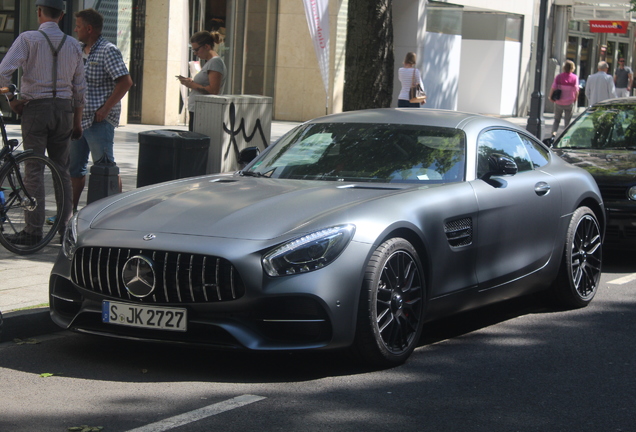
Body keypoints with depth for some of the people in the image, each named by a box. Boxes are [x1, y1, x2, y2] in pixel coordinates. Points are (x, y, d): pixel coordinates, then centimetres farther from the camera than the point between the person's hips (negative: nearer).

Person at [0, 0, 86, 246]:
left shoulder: (28, 39, -6)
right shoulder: (73, 45, 7)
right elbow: (80, 88, 9)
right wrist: (77, 121, 17)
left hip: (35, 106, -4)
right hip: (64, 108, 4)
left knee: (34, 170, -1)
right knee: (62, 170, 11)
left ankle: (33, 230, -2)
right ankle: (65, 227, 12)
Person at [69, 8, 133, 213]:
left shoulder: (108, 51, -10)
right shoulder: (80, 50, 15)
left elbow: (125, 81, -18)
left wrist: (105, 109, -19)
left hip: (99, 121, -9)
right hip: (78, 119, 9)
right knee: (74, 167, 13)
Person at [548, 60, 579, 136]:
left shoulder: (558, 77, -3)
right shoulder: (575, 78, -6)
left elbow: (553, 88, -6)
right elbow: (576, 90, -8)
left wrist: (550, 97, 8)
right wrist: (575, 99, 7)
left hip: (559, 102, 1)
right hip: (569, 103, -1)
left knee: (556, 119, 12)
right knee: (567, 121, 10)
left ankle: (554, 132, -11)